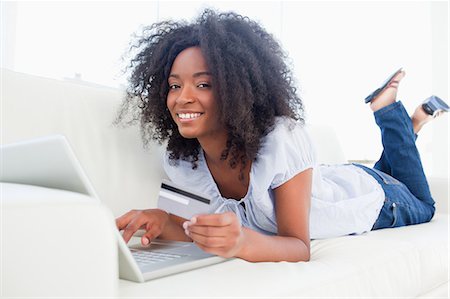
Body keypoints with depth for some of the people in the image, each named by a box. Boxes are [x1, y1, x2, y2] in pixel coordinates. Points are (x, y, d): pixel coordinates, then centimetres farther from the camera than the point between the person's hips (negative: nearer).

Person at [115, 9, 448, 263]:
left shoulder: (283, 140, -43)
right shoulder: (179, 163, -28)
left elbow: (300, 246, -38)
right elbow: (206, 231, -20)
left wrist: (243, 242, -59)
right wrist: (163, 221, -40)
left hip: (374, 201, -3)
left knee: (423, 208, 33)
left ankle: (388, 108, 34)